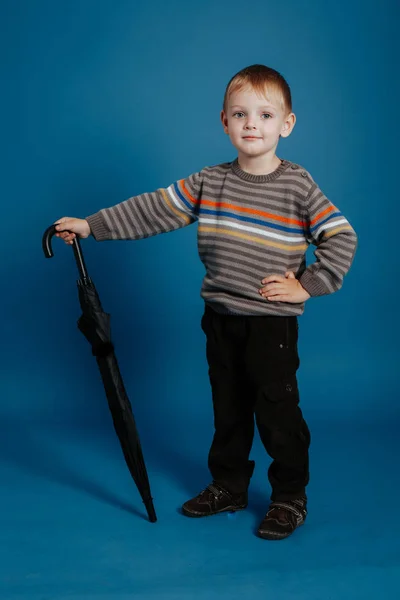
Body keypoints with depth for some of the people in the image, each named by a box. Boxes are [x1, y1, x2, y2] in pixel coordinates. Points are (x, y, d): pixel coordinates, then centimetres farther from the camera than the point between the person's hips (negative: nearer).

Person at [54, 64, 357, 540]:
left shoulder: (298, 185, -9)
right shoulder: (208, 183, 2)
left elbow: (342, 237, -8)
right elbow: (151, 212, 3)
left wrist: (308, 286, -12)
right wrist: (90, 225, 1)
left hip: (273, 322, -4)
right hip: (221, 319, 4)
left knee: (278, 412, 1)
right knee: (228, 409, 16)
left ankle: (290, 497, 18)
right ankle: (228, 486, 33)